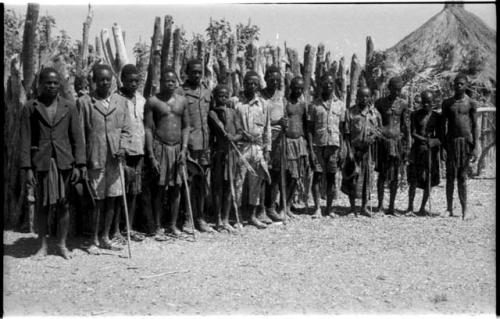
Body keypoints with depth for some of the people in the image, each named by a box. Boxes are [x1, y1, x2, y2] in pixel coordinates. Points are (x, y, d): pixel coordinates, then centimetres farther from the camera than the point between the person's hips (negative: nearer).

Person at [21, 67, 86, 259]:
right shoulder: (30, 107, 3)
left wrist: (79, 164, -3)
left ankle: (62, 245, 16)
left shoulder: (69, 107, 6)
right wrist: (27, 168, -5)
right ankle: (43, 246, 16)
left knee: (64, 204, 5)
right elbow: (25, 139, 1)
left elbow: (77, 138, 4)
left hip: (64, 162, 1)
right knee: (43, 205, 6)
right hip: (41, 162, -1)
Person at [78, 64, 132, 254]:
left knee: (112, 200, 7)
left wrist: (123, 147, -7)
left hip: (115, 160, 4)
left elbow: (125, 130, 11)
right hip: (95, 159, -3)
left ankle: (105, 238, 21)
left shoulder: (119, 104, 12)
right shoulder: (84, 102, 1)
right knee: (97, 201, 0)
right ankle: (94, 240, 12)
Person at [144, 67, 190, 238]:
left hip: (178, 148, 3)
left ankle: (172, 225, 17)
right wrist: (151, 155, -11)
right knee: (159, 187, -1)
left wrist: (184, 149, -3)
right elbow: (148, 128, -5)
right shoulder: (153, 101, -1)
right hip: (159, 147, -3)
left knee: (176, 186, 6)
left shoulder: (182, 100, 9)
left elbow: (186, 126, 10)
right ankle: (158, 227, 8)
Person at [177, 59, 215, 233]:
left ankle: (200, 218, 18)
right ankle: (188, 218, 7)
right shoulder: (180, 92, -4)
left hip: (204, 142, 5)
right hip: (188, 142, -5)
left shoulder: (206, 91, 14)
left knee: (202, 182, 9)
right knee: (189, 182, -3)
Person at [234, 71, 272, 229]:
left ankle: (253, 216, 17)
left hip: (258, 147, 4)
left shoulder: (262, 104, 11)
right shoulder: (235, 102, 0)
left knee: (256, 182, 8)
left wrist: (267, 149, 8)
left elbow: (267, 128, 12)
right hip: (240, 146, -4)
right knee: (238, 181, -3)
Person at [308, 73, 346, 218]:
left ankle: (329, 208, 12)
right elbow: (310, 129, 3)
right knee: (317, 176, -4)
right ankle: (317, 208, 1)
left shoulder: (340, 105, 10)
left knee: (331, 177, 4)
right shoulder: (314, 105, 5)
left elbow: (342, 128, 10)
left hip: (334, 144, 1)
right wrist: (311, 149, -5)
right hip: (318, 144, -1)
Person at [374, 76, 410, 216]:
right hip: (383, 140, -1)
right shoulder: (380, 102, 3)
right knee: (382, 174, -1)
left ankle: (391, 207, 10)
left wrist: (406, 147, 3)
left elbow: (406, 127, 7)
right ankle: (380, 203, 11)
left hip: (397, 141, 1)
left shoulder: (403, 104, 6)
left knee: (395, 175, 4)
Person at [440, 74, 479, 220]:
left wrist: (475, 148, -5)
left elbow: (474, 126, 1)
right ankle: (449, 209, 8)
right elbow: (443, 126, 6)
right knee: (450, 176, 1)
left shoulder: (471, 103, 3)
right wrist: (442, 146, -1)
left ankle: (465, 210, 6)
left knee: (462, 177, 1)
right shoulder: (447, 103, 7)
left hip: (466, 141, -1)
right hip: (451, 141, 1)